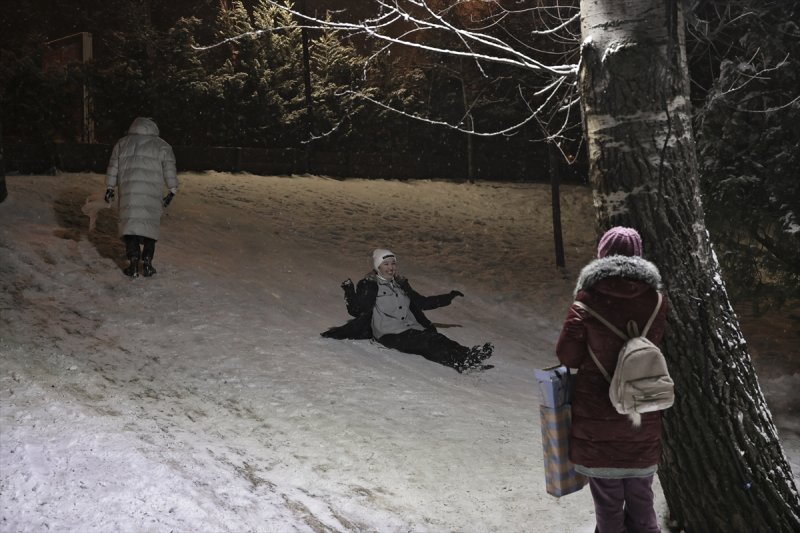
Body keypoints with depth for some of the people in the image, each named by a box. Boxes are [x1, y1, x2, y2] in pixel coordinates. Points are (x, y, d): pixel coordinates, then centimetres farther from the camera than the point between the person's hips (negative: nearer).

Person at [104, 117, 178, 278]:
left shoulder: (122, 143, 16)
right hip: (152, 192, -1)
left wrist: (109, 188, 18)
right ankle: (147, 264, 2)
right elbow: (169, 170, 4)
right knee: (150, 225, 6)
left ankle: (133, 264, -4)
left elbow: (113, 167, 14)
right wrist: (172, 191, 7)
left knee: (130, 224, 3)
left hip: (128, 191, 1)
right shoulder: (162, 146, 11)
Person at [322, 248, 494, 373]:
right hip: (390, 335, -6)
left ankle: (465, 355, -47)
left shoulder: (401, 284, 25)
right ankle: (461, 362, -52)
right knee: (427, 343, -31)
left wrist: (448, 297, 30)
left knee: (438, 339, -24)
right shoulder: (369, 286, 6)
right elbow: (356, 311, -4)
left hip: (413, 329, 6)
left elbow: (422, 302, 31)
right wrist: (349, 293, -20)